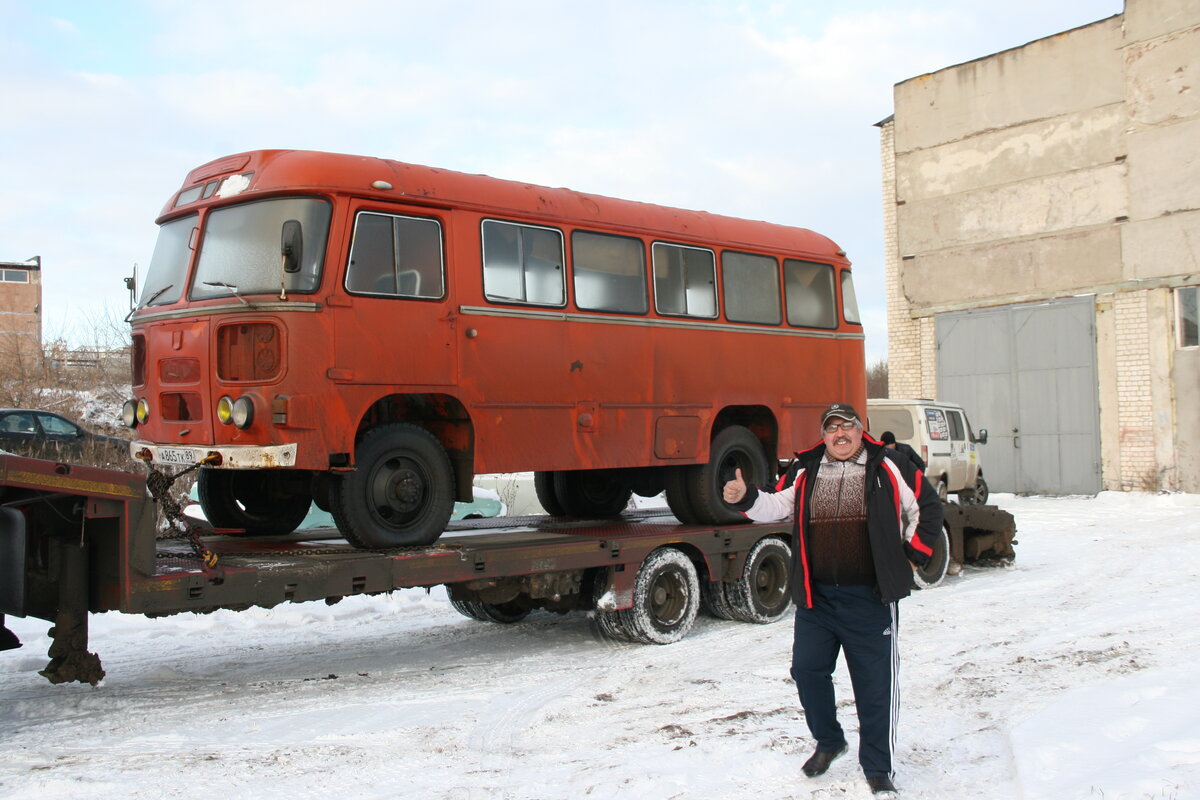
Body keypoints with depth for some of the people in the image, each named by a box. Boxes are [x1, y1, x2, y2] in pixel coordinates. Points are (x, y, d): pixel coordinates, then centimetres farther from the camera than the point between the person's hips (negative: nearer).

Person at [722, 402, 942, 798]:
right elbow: (776, 505, 6)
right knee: (807, 670, 7)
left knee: (876, 683, 2)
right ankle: (829, 741, 32)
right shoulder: (805, 471, 7)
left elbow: (927, 507, 8)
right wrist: (745, 497, -13)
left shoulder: (888, 467, 0)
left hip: (871, 598, -3)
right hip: (816, 598, 3)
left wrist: (912, 555, 5)